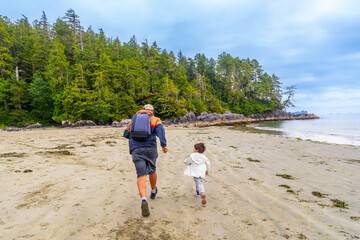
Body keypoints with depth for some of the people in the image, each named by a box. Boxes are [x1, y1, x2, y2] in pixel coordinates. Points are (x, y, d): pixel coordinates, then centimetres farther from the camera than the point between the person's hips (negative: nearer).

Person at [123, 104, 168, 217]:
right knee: (152, 170, 24)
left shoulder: (134, 119, 24)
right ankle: (153, 191, 45)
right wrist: (164, 145, -16)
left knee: (141, 175, -8)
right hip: (150, 148, 0)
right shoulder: (155, 119, 14)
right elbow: (160, 129, -7)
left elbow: (126, 134, 29)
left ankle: (144, 200, -30)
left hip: (136, 149, 1)